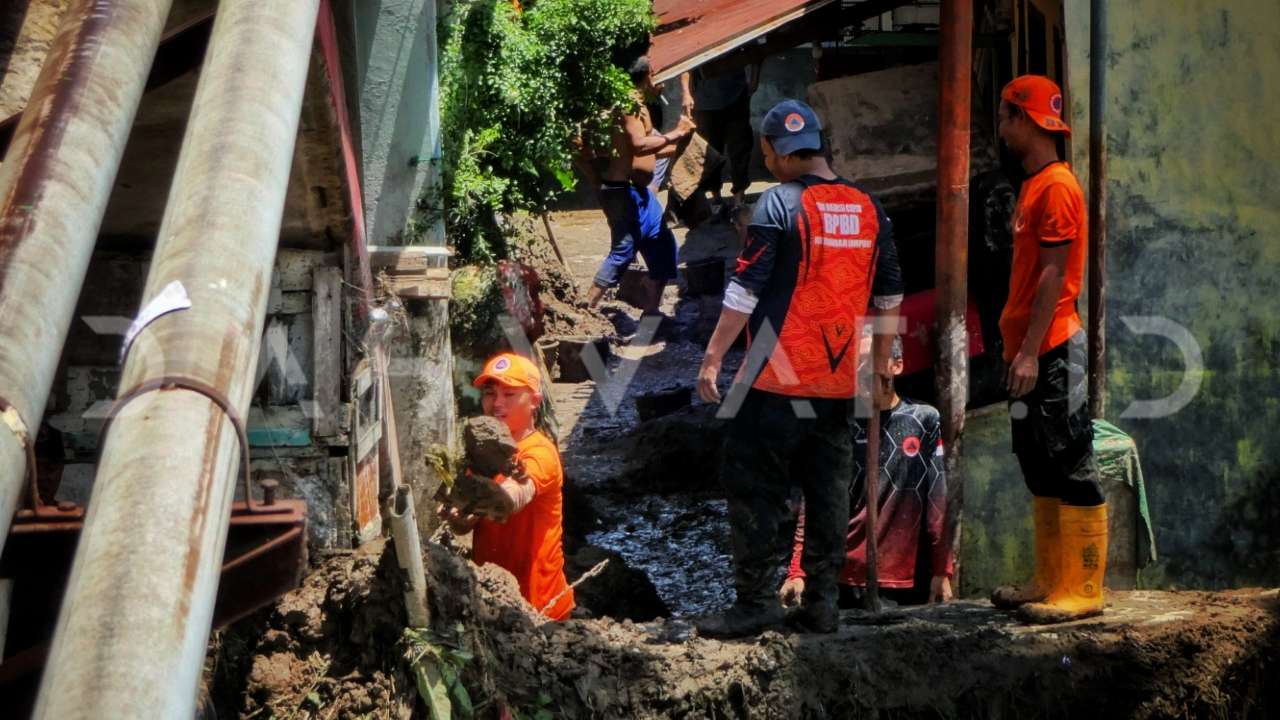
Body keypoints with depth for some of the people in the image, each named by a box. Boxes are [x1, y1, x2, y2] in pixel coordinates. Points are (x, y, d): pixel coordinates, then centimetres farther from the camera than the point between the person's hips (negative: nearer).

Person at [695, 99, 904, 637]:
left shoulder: (779, 204, -10)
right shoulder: (867, 208, 8)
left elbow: (745, 290, -13)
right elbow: (889, 295, 15)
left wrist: (712, 358, -9)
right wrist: (882, 363, 25)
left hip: (777, 377, -6)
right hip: (839, 381, 6)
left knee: (754, 488, 1)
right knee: (829, 492, 11)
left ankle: (755, 602, 1)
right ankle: (821, 603, 14)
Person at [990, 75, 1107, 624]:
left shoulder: (1056, 187, -12)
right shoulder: (1034, 186, 17)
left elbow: (1054, 276, -18)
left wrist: (1030, 351, -21)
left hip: (1051, 352, -10)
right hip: (1031, 352, 10)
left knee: (1071, 470, -6)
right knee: (1040, 472, 13)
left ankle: (1082, 591, -3)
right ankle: (1050, 583, 19)